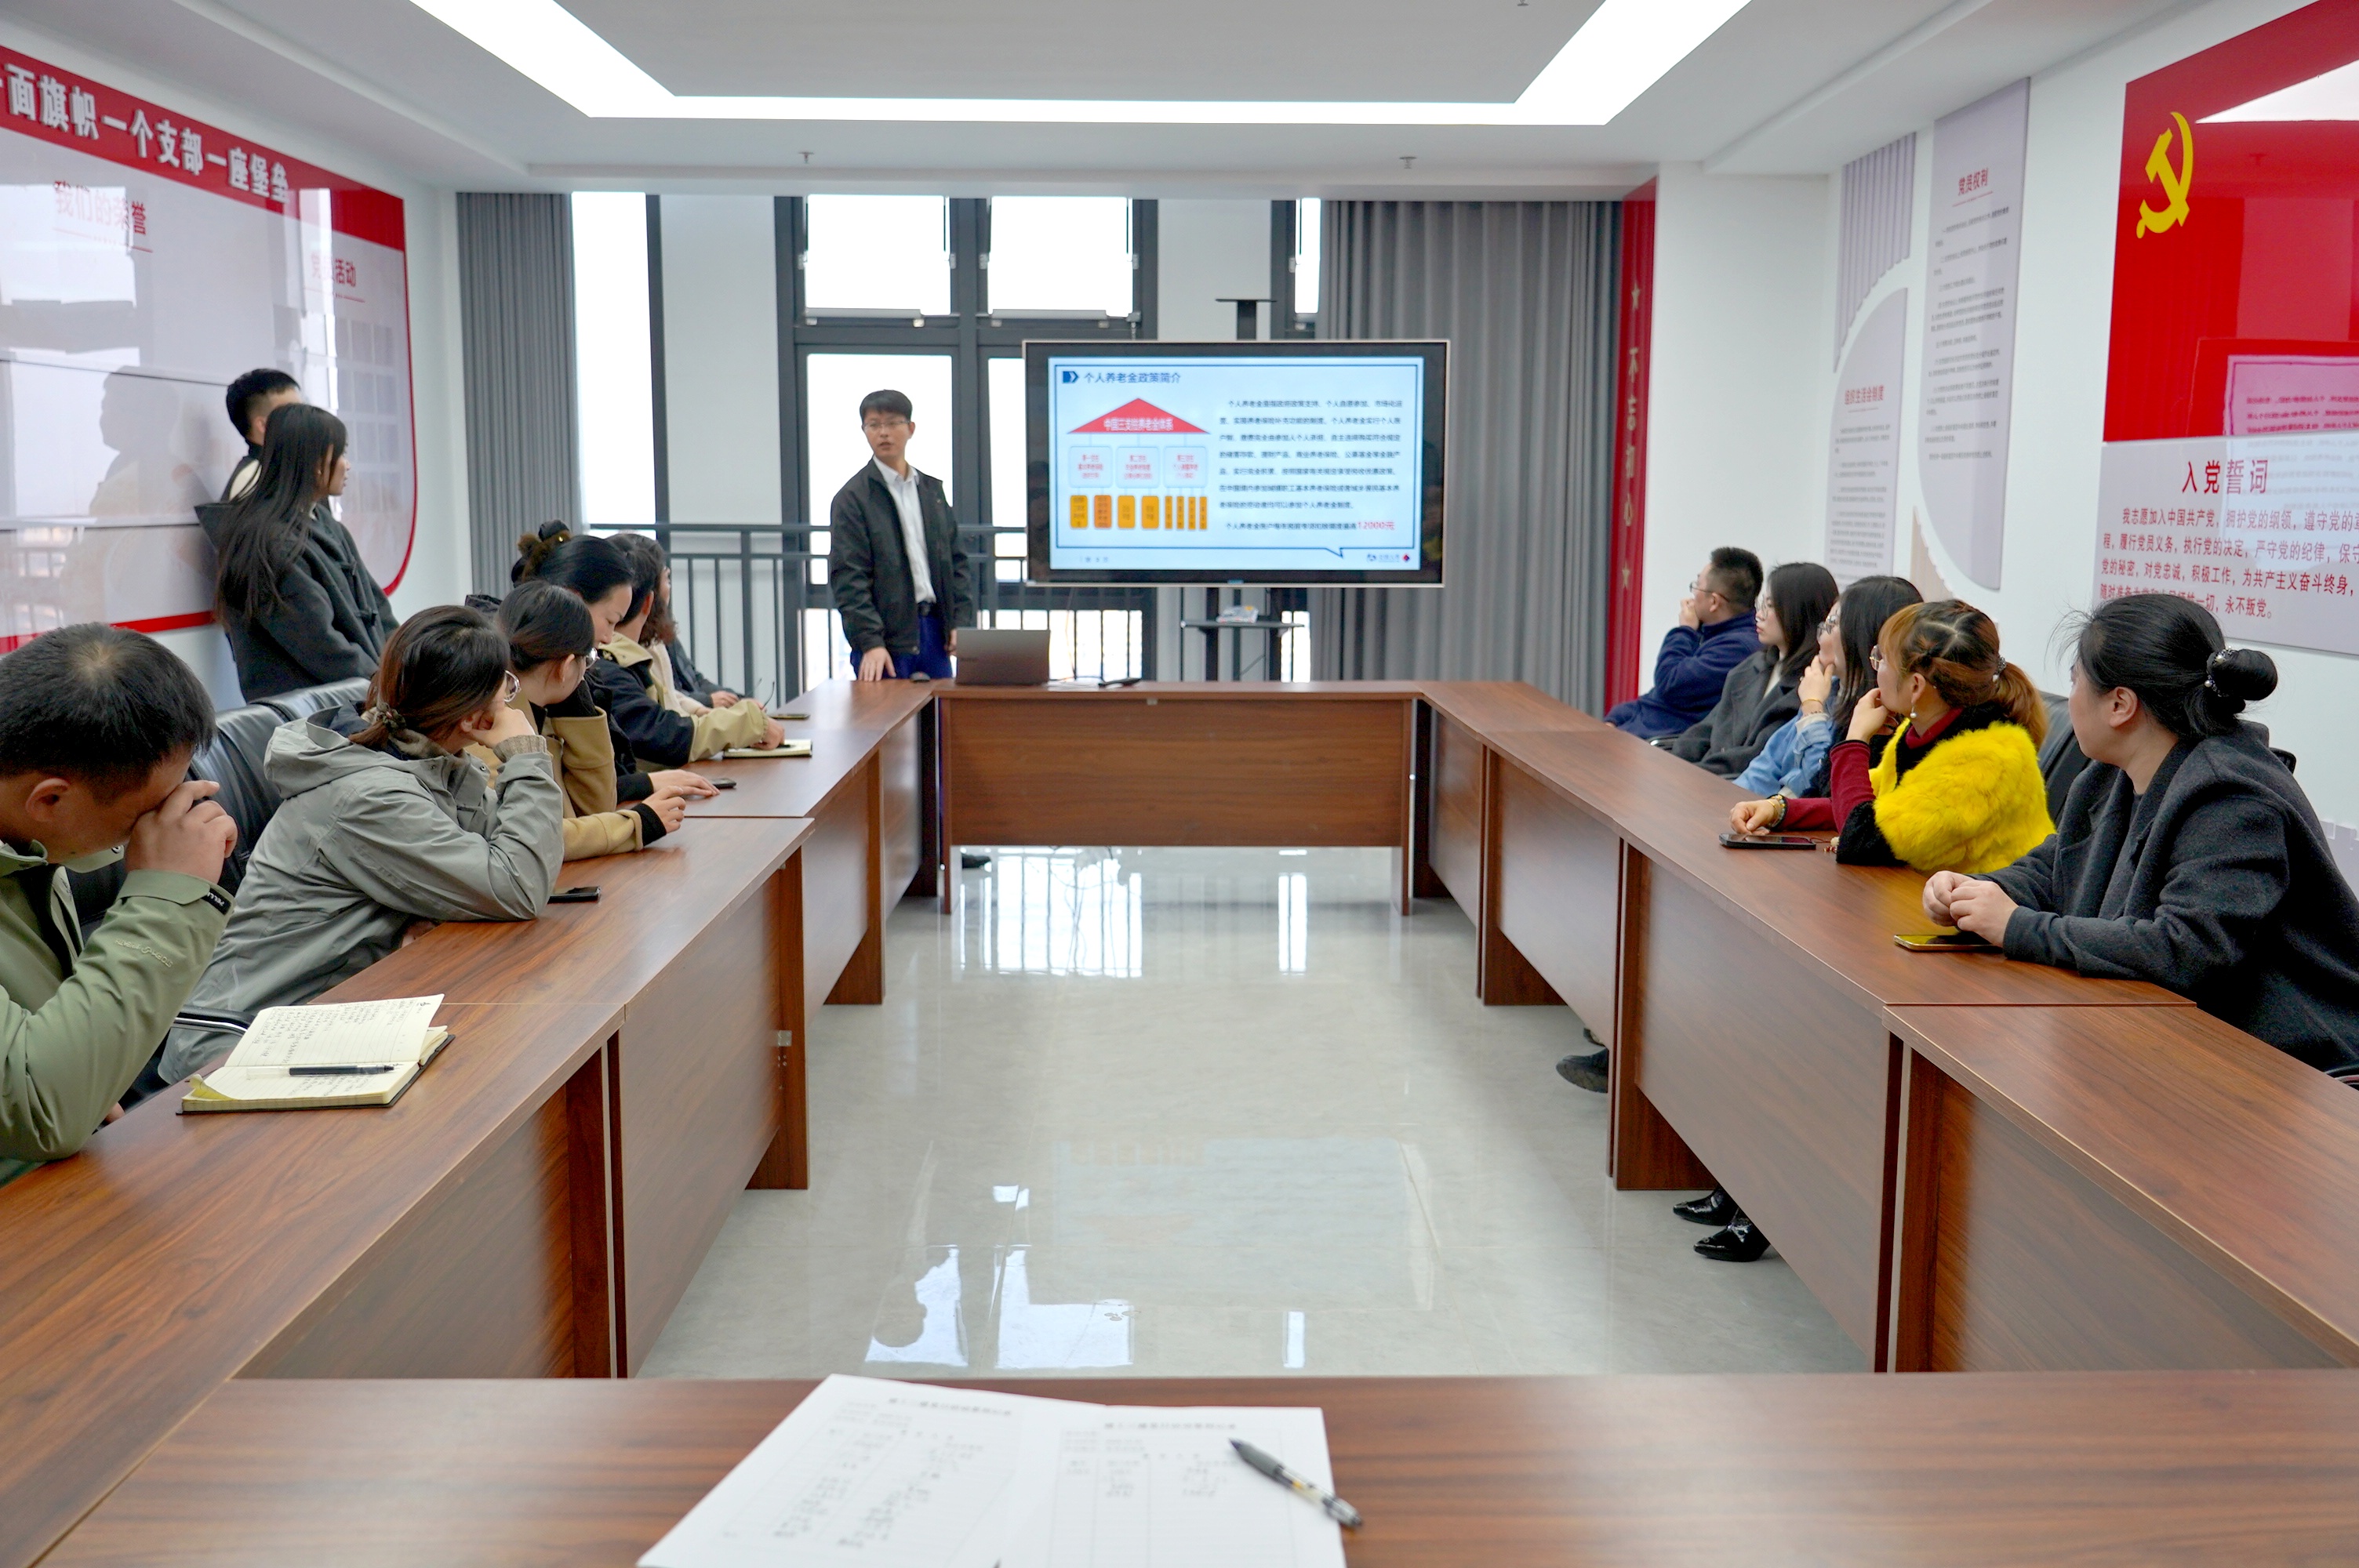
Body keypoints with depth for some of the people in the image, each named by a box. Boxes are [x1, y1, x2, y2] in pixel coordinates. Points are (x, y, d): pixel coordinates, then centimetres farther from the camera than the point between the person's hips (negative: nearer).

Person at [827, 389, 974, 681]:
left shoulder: (932, 489, 14)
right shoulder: (852, 498, -3)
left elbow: (955, 558, 16)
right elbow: (848, 578, -10)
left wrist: (961, 620, 4)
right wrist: (870, 643, -19)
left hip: (934, 626, 5)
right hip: (886, 637, -5)